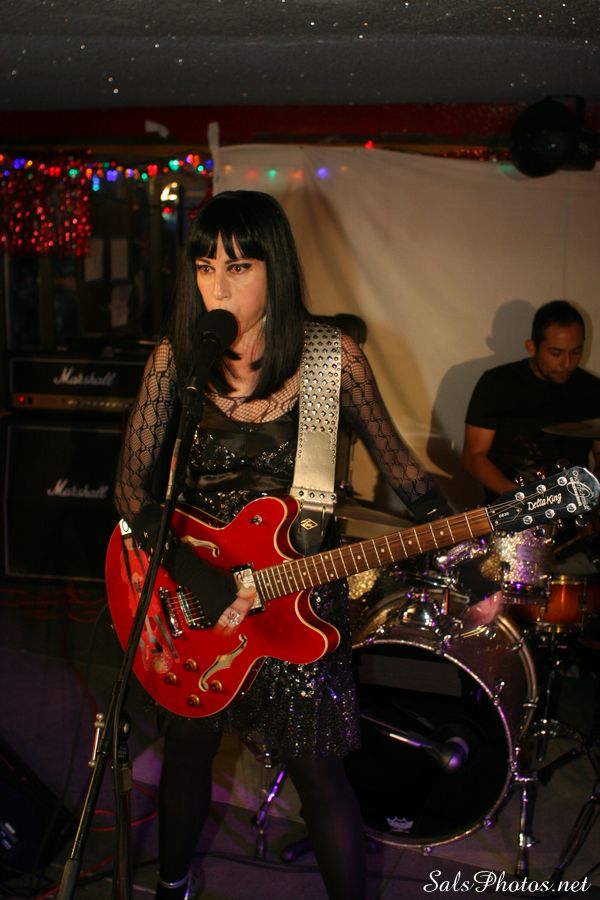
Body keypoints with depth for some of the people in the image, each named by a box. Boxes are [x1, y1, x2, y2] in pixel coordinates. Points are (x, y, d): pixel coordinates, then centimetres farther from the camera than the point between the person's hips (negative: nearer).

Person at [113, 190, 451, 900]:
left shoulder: (332, 359, -13)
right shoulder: (176, 358, -10)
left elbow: (389, 453, -1)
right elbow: (131, 483, -9)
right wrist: (196, 577, -22)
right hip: (192, 586, 2)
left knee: (316, 766, 3)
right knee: (187, 746, 19)